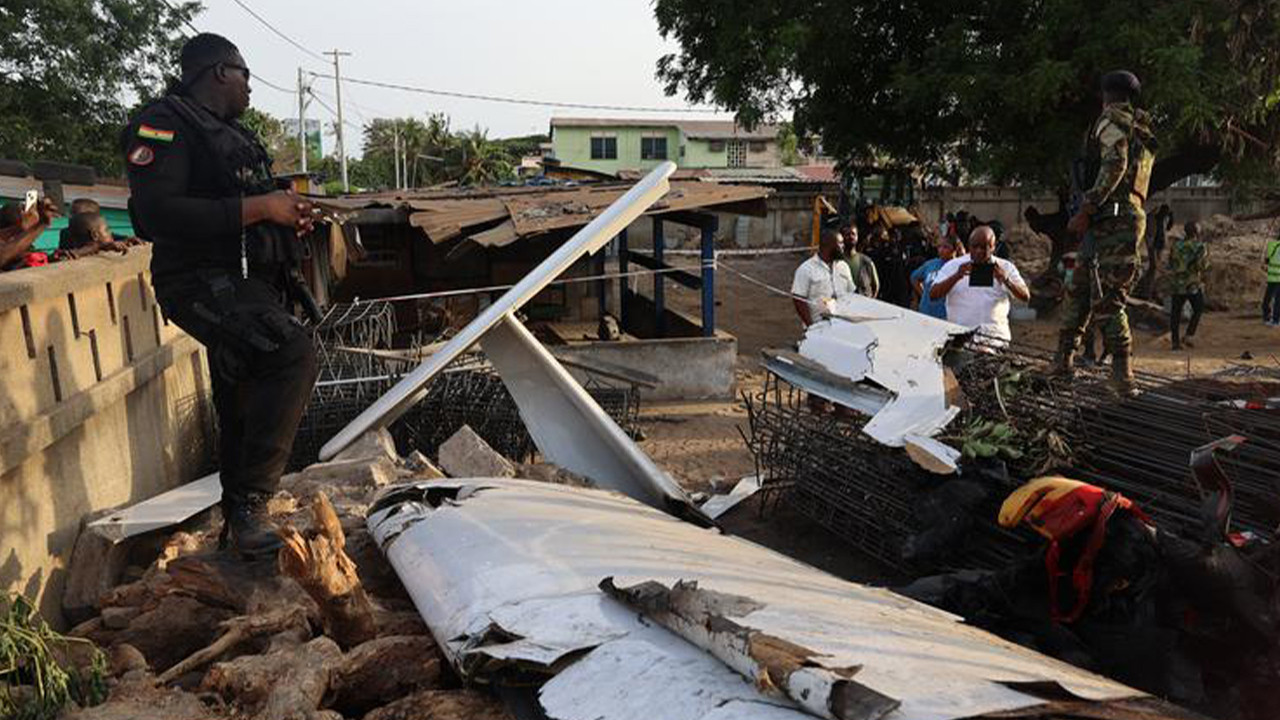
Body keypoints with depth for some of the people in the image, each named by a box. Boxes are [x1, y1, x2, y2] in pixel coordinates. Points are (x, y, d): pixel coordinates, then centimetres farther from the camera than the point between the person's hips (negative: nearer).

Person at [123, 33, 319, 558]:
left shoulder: (232, 135, 21)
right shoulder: (164, 124, -8)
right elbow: (158, 215, -22)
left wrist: (288, 220, 12)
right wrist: (259, 207, -20)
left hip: (249, 284, 10)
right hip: (203, 283, -10)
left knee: (243, 413, 15)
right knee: (292, 352, -32)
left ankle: (239, 522, 30)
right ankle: (249, 502, -26)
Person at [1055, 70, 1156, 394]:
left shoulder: (1113, 120, -1)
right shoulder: (1143, 133, 28)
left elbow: (1115, 165, -17)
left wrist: (1086, 210, -19)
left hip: (1112, 218, -9)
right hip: (1131, 215, 9)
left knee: (1106, 299, -12)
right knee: (1080, 289, 12)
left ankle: (1122, 371, -15)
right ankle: (1064, 358, 15)